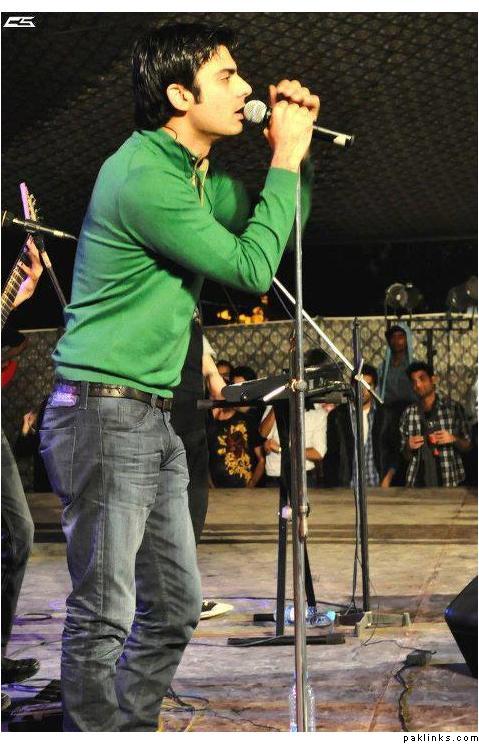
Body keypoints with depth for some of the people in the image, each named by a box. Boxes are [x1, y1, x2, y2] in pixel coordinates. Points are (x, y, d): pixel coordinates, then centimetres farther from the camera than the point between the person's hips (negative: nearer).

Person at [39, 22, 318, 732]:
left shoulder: (193, 173, 13)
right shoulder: (143, 177, -17)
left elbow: (265, 219, 24)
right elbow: (251, 267, -15)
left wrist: (292, 143, 8)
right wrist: (286, 155, -8)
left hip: (152, 420, 10)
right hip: (103, 414, -10)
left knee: (175, 605, 15)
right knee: (103, 617, -4)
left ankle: (133, 730, 27)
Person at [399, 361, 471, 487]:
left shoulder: (453, 408, -1)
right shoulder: (408, 413, 5)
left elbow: (467, 447, 6)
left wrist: (453, 439, -13)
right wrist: (409, 447, -8)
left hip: (449, 481, -1)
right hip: (418, 482, 1)